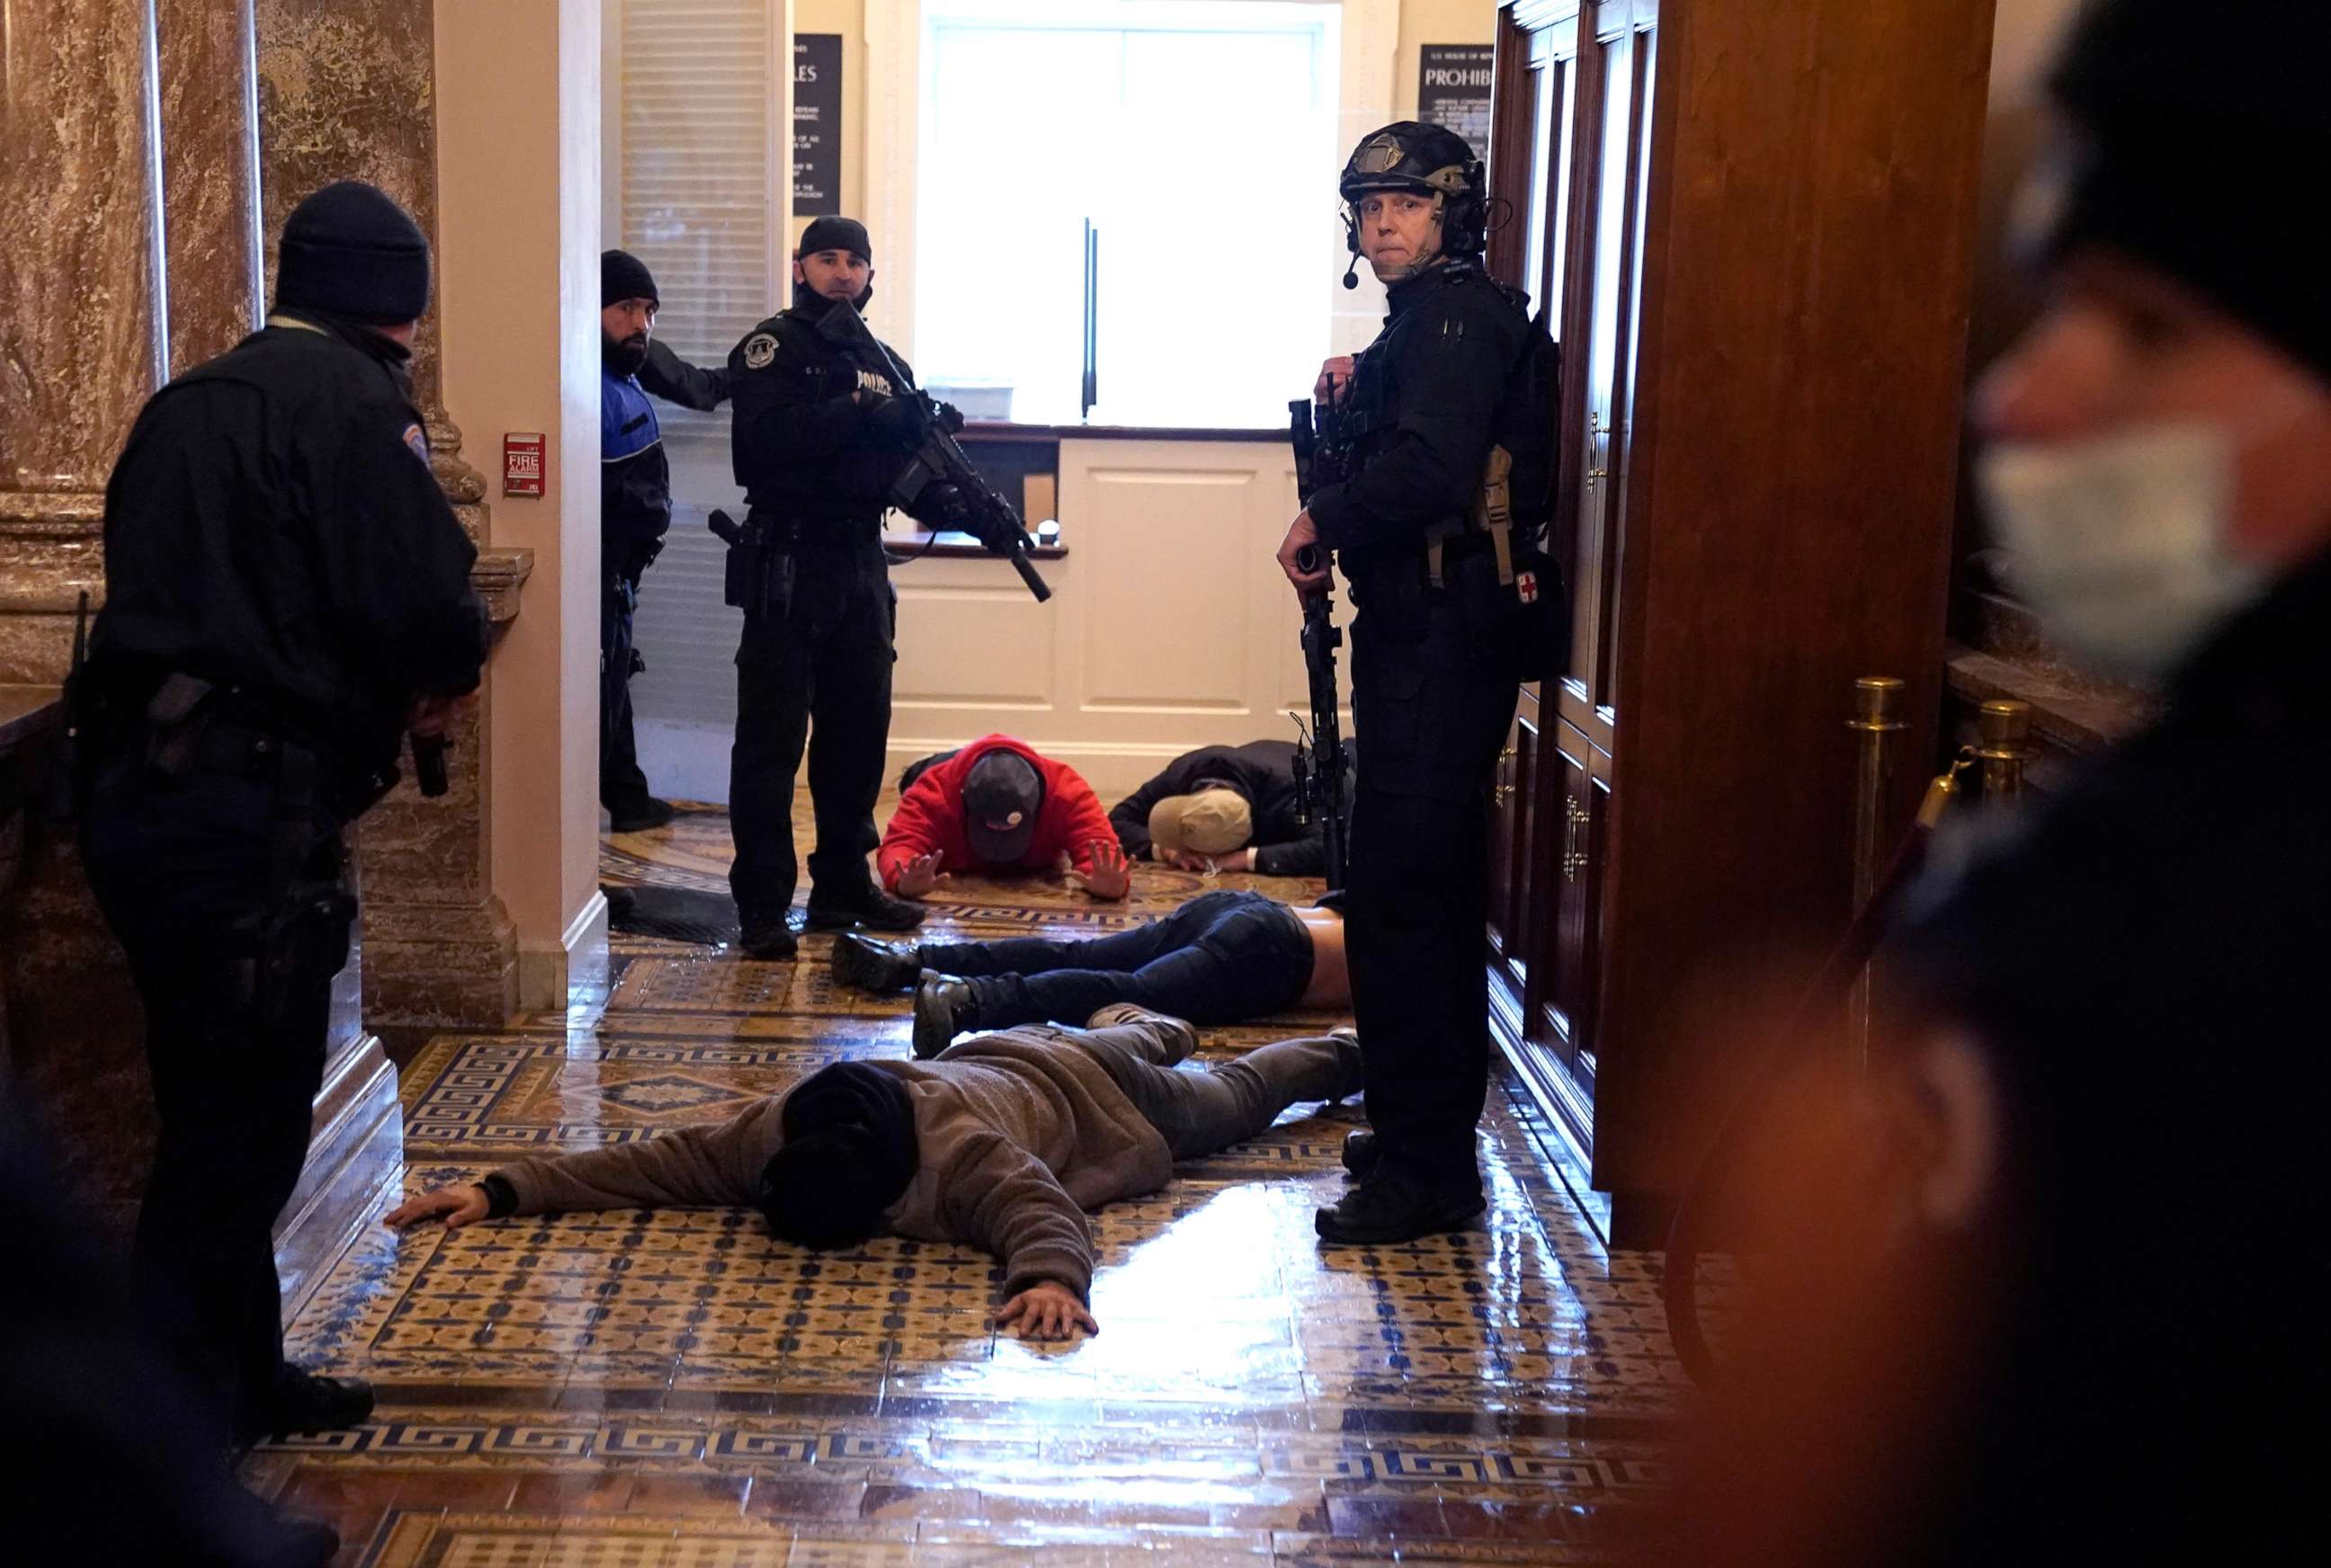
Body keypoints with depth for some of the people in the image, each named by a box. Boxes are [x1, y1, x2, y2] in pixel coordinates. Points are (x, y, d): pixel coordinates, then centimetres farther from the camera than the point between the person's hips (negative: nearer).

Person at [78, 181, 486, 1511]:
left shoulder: (187, 404, 17)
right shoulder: (352, 400, -9)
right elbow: (432, 610, -18)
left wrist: (379, 697, 13)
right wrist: (440, 677, 5)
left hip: (143, 787, 9)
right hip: (250, 806, -9)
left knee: (218, 1114, 19)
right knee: (237, 1138, -3)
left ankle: (246, 1382, 33)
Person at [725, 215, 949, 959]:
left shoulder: (887, 365, 17)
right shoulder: (771, 348, -3)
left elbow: (904, 461, 15)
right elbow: (770, 434, -21)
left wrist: (951, 500, -4)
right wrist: (861, 414, -24)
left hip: (862, 566, 7)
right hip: (790, 567, -7)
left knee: (859, 730, 13)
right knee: (772, 737, -5)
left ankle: (843, 884, 24)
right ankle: (762, 905, -2)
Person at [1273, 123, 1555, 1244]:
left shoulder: (1461, 314, -12)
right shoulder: (1422, 320, 21)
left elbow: (1428, 471, -26)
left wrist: (1322, 519, -12)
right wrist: (1348, 403, 7)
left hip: (1443, 637, -11)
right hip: (1415, 630, 11)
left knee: (1404, 901, -10)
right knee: (1421, 897, 17)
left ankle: (1426, 1170, -4)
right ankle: (1424, 1137, 28)